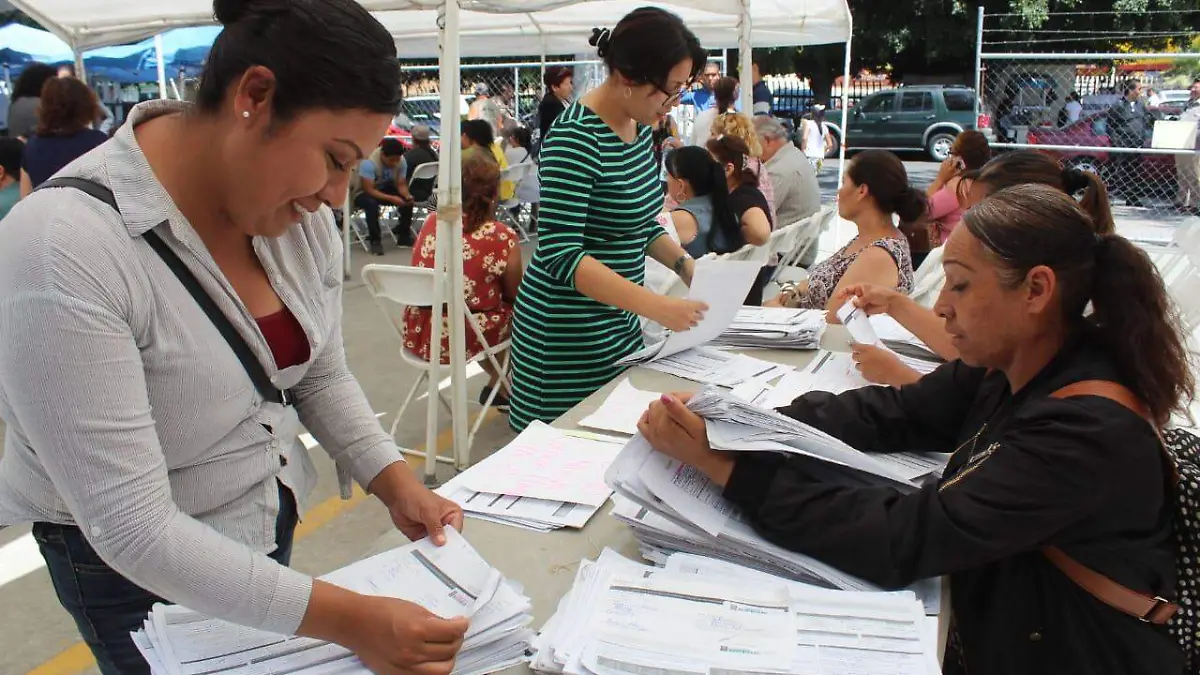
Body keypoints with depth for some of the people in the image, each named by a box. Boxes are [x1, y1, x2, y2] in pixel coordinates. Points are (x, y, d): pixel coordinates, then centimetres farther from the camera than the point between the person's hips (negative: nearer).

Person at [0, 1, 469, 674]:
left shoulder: (302, 213, -11)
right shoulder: (62, 249, -30)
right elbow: (132, 527, -30)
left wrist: (396, 484, -11)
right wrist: (347, 621, -33)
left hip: (271, 518, 6)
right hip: (135, 568, -5)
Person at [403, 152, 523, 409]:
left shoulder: (432, 222, -2)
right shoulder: (502, 237, -15)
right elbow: (514, 295, -1)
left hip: (418, 336, 5)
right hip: (463, 340, -5)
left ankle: (499, 385, 44)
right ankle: (498, 386, 37)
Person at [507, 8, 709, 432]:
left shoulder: (641, 128, 4)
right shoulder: (575, 138, -21)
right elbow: (560, 253, -27)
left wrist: (688, 267, 1)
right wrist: (656, 306, -31)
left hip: (619, 322, 8)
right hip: (569, 332, -8)